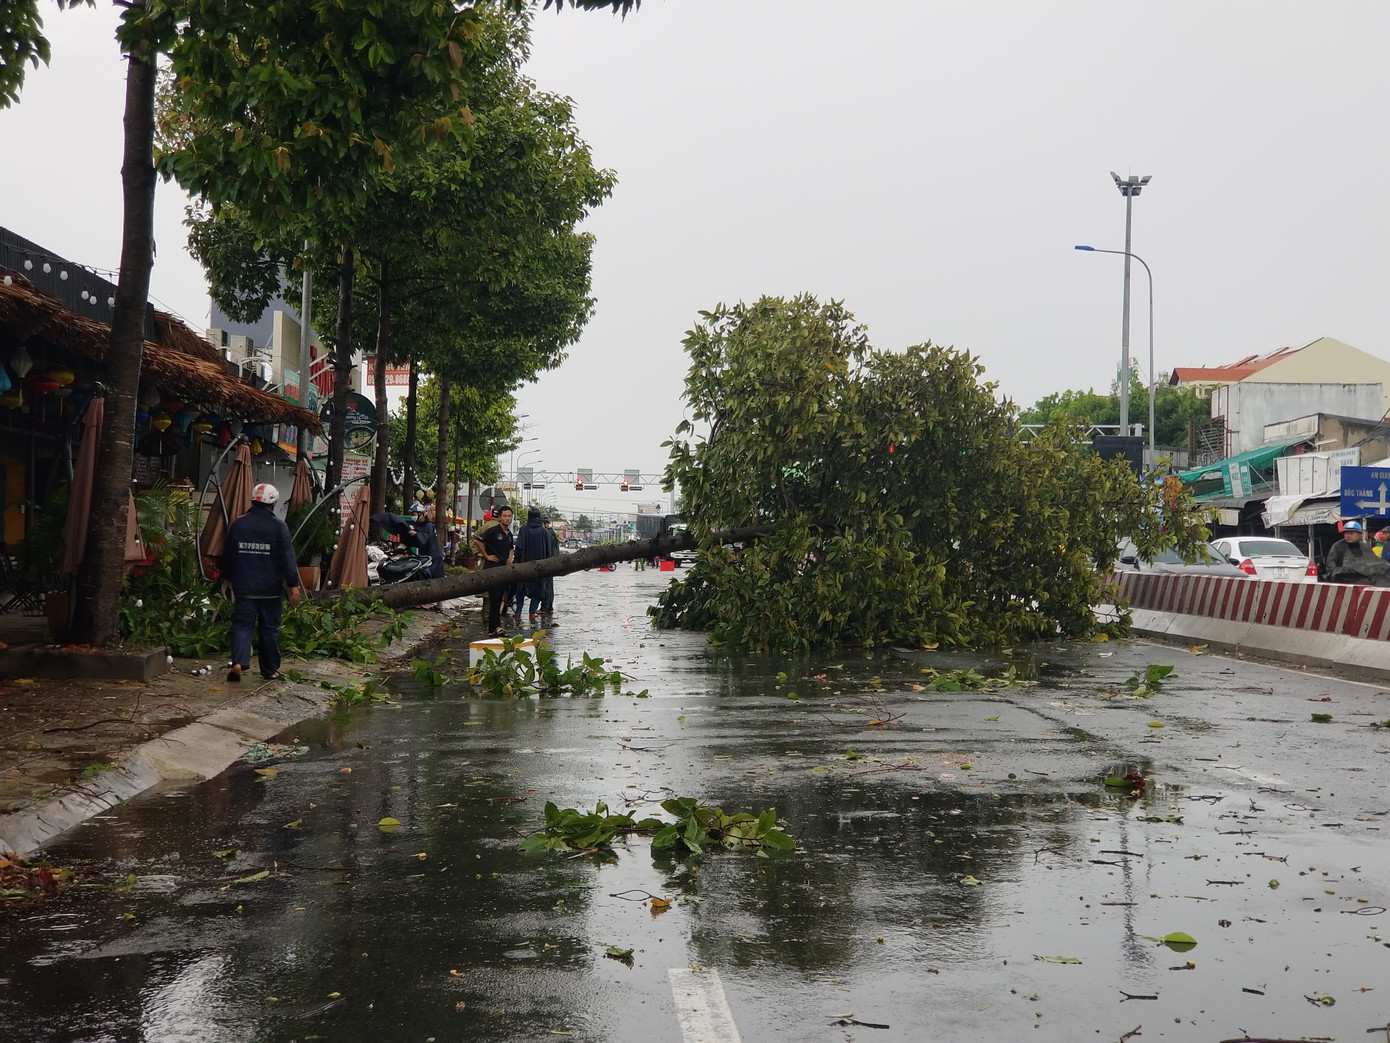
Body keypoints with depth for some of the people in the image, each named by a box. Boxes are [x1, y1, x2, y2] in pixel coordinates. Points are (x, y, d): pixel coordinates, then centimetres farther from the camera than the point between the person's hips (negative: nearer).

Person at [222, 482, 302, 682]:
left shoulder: (238, 524, 2)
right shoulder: (278, 527, -8)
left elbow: (228, 556, 12)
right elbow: (287, 559, -10)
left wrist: (229, 578, 27)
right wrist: (293, 585, -5)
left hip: (244, 587, 2)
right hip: (271, 589, -2)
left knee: (241, 624, 2)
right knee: (269, 629, 8)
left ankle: (238, 662, -18)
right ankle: (270, 670, 16)